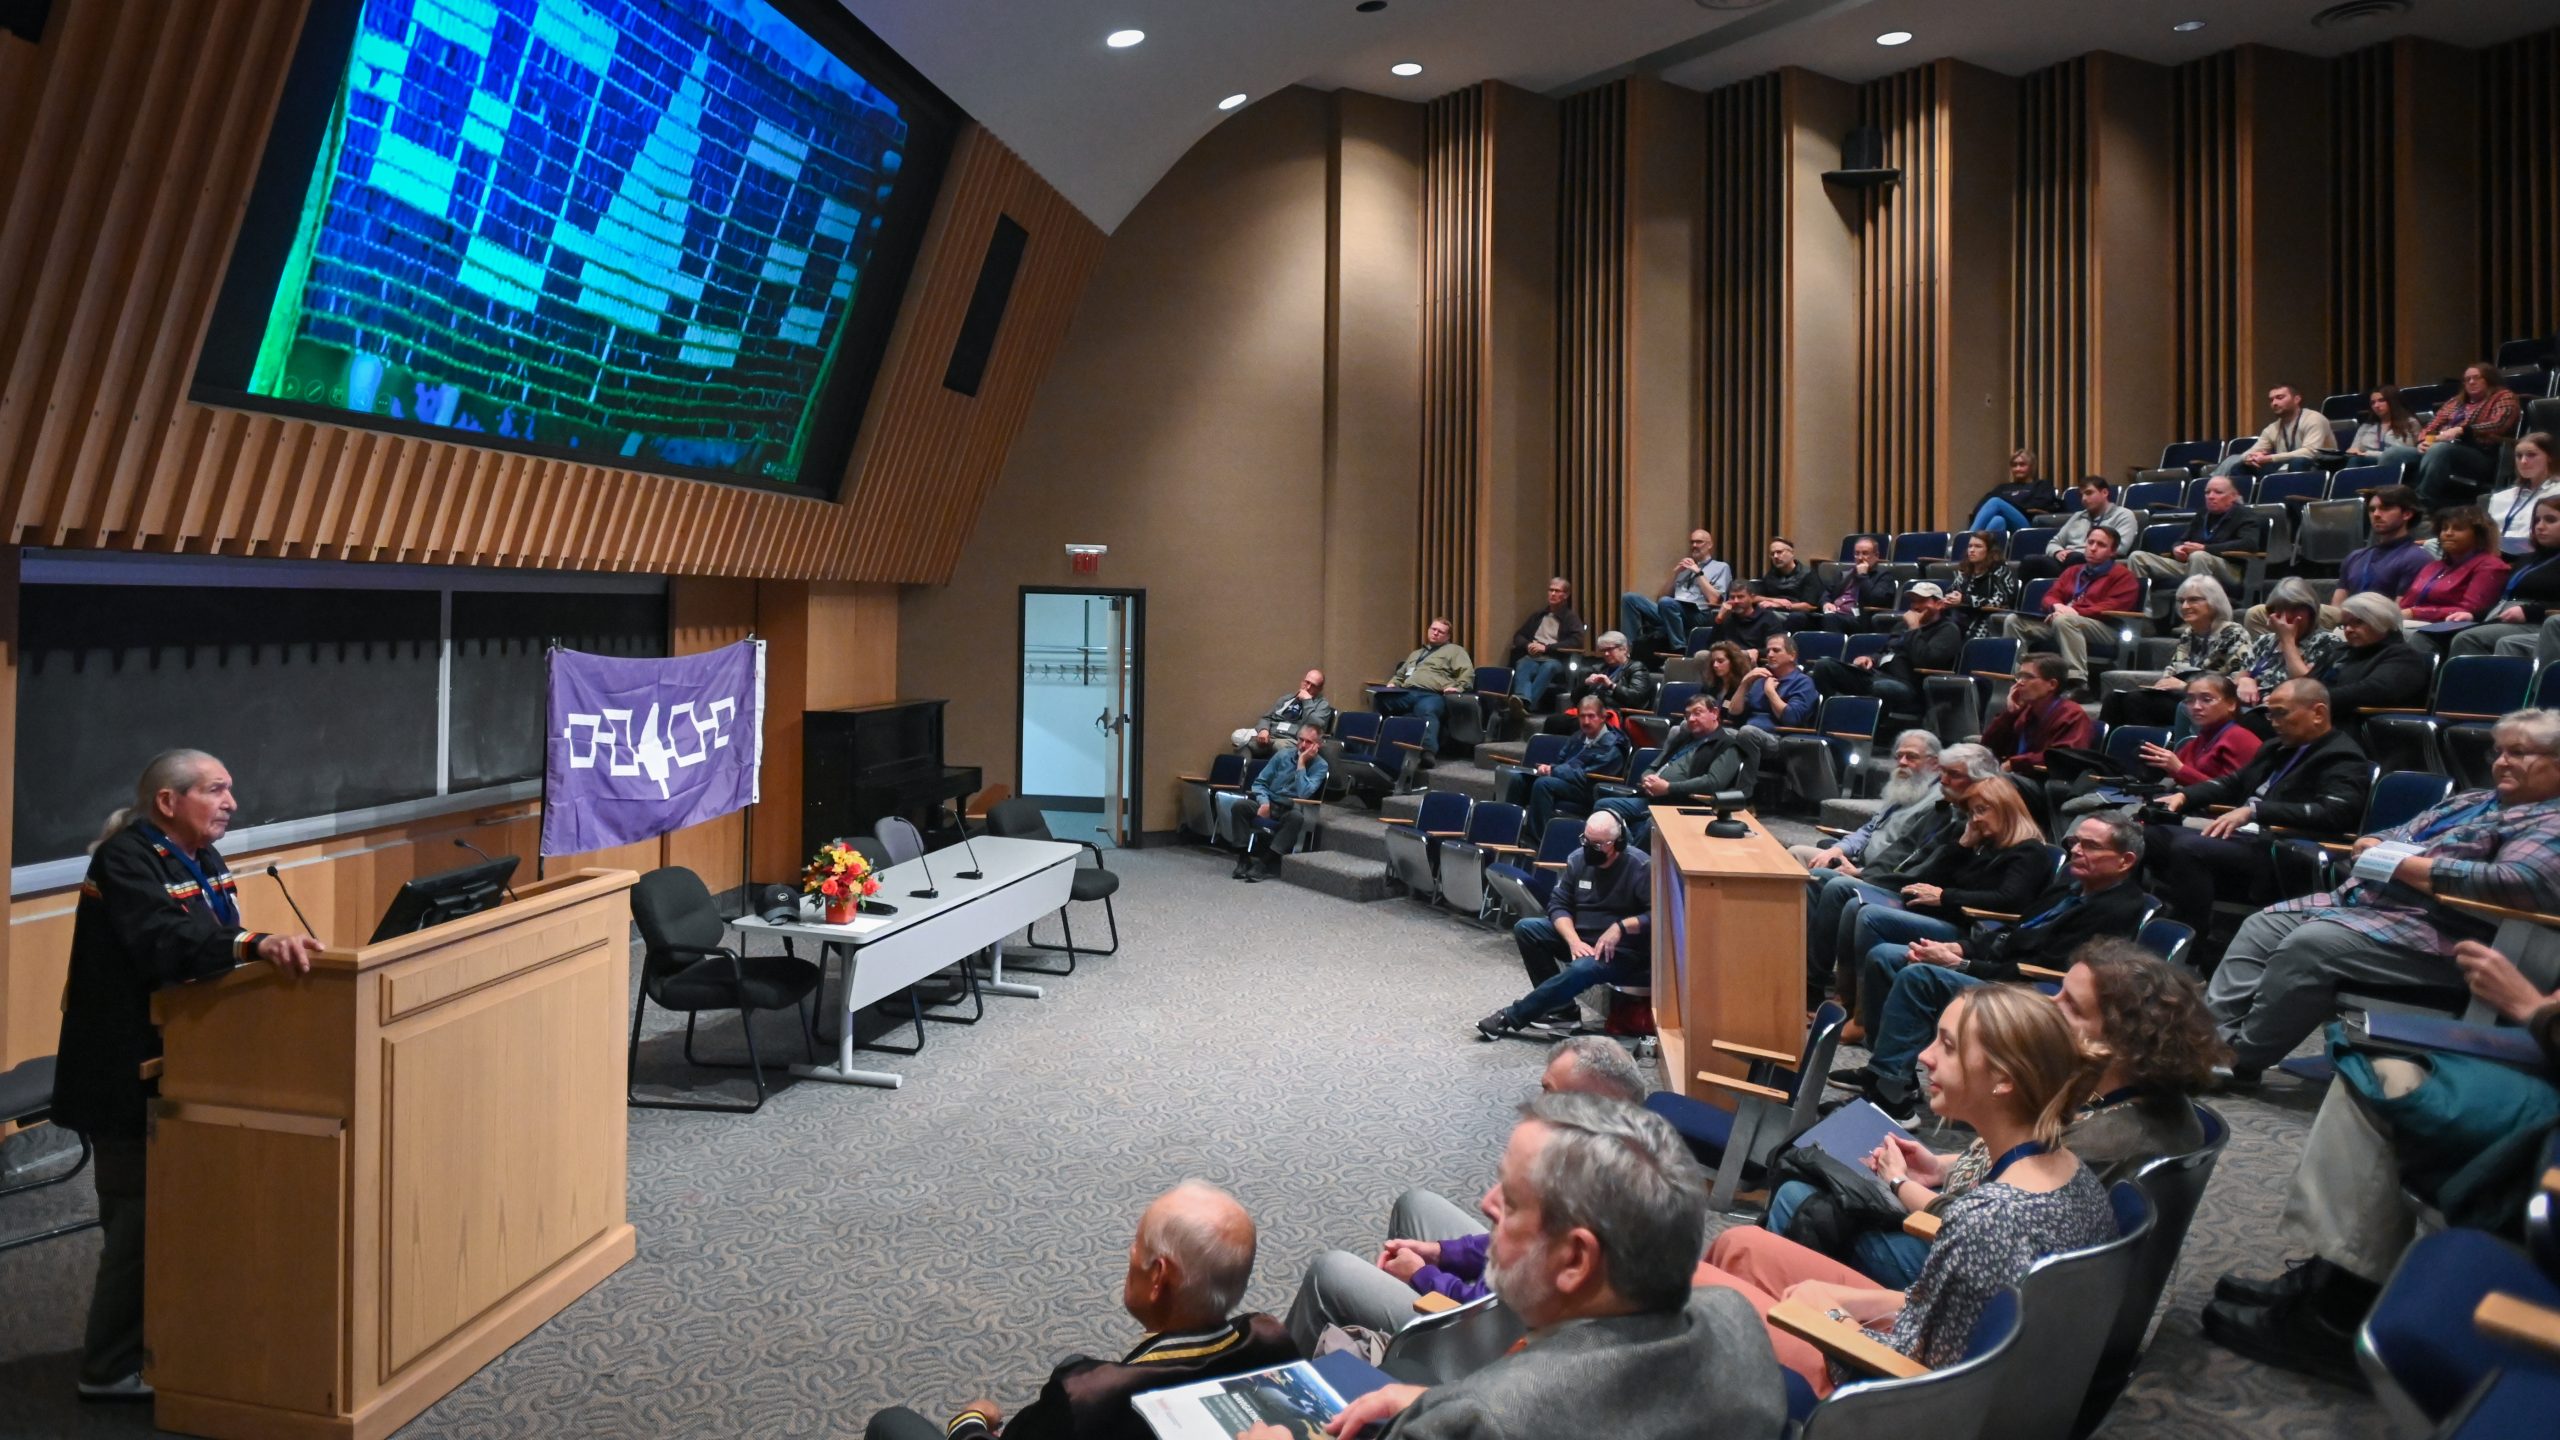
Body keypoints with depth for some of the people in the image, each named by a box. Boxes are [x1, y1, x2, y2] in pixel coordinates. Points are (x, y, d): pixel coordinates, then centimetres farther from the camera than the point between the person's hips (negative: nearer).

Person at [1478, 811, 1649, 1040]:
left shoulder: (1640, 867, -17)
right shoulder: (1579, 859, -1)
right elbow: (1558, 904, -1)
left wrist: (1622, 926, -32)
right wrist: (1574, 940, -17)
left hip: (1622, 950, -7)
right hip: (1580, 937, 7)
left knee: (1582, 969, -35)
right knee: (1525, 929, -9)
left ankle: (1512, 1018, -21)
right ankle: (1562, 1008, -8)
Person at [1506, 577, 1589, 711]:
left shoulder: (1571, 618, 12)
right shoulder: (1537, 616, 27)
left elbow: (1577, 641, -5)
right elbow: (1518, 636, 25)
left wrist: (1546, 647, -12)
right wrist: (1527, 645, -1)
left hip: (1556, 661, -3)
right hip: (1533, 658, 3)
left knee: (1548, 667, -40)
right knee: (1522, 665, -34)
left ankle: (1526, 705, -58)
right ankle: (1523, 701, -62)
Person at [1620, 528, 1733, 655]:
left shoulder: (1721, 567, 13)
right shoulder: (1684, 566, 29)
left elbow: (1713, 600, -3)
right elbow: (1664, 595, 23)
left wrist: (1698, 573, -2)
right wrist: (1675, 573, 10)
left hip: (1696, 614, -6)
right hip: (1671, 611, 6)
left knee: (1666, 602, -39)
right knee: (1629, 598, -15)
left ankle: (1680, 649, -32)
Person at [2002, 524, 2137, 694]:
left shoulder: (2123, 575, 7)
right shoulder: (2073, 571, 27)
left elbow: (2114, 607, -8)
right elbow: (2050, 596, 19)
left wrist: (2076, 612, -19)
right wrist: (2057, 606, -8)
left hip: (2104, 628, -6)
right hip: (2062, 620, 6)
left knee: (2063, 621, -40)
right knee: (2014, 620, -11)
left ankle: (2078, 684, -45)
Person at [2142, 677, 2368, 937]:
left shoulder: (2343, 758, -5)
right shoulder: (2280, 748, 22)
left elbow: (2334, 813, -22)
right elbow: (2234, 782, 30)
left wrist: (2254, 810, -28)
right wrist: (2184, 795, 10)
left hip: (2282, 855, -9)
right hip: (2243, 836, 9)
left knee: (2190, 847, -32)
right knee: (2151, 835, -4)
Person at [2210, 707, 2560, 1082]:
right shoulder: (2470, 801, 24)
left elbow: (2517, 881, -23)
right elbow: (2394, 837, 28)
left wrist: (2401, 863, -16)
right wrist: (2374, 845, 1)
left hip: (2435, 937, -10)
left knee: (2309, 945, -28)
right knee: (2261, 928, 0)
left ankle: (2242, 1059, -19)